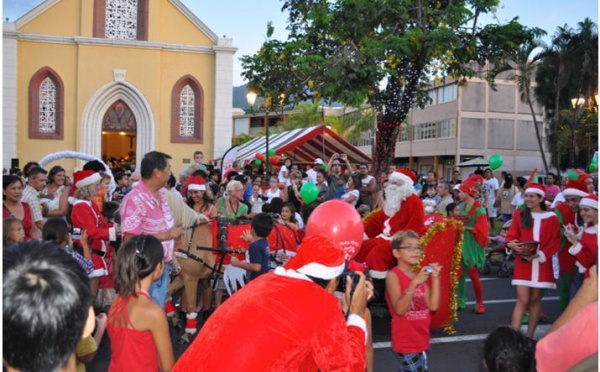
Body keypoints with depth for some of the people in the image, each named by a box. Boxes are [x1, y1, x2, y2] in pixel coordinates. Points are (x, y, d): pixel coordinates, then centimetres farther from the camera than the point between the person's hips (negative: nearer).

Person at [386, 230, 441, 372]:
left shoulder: (420, 276, 8)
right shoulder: (393, 276, -11)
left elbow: (433, 306, 0)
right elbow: (399, 309, -21)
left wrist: (435, 279, -9)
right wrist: (414, 283, -28)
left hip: (421, 340, 7)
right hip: (406, 342, -7)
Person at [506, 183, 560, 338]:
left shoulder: (551, 218, 1)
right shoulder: (519, 215, 4)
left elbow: (555, 242, -1)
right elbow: (511, 236, 2)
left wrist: (541, 255, -16)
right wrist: (512, 244, -21)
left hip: (542, 264, 1)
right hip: (523, 264, -1)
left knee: (535, 299, 7)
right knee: (522, 300, -7)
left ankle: (529, 337, 16)